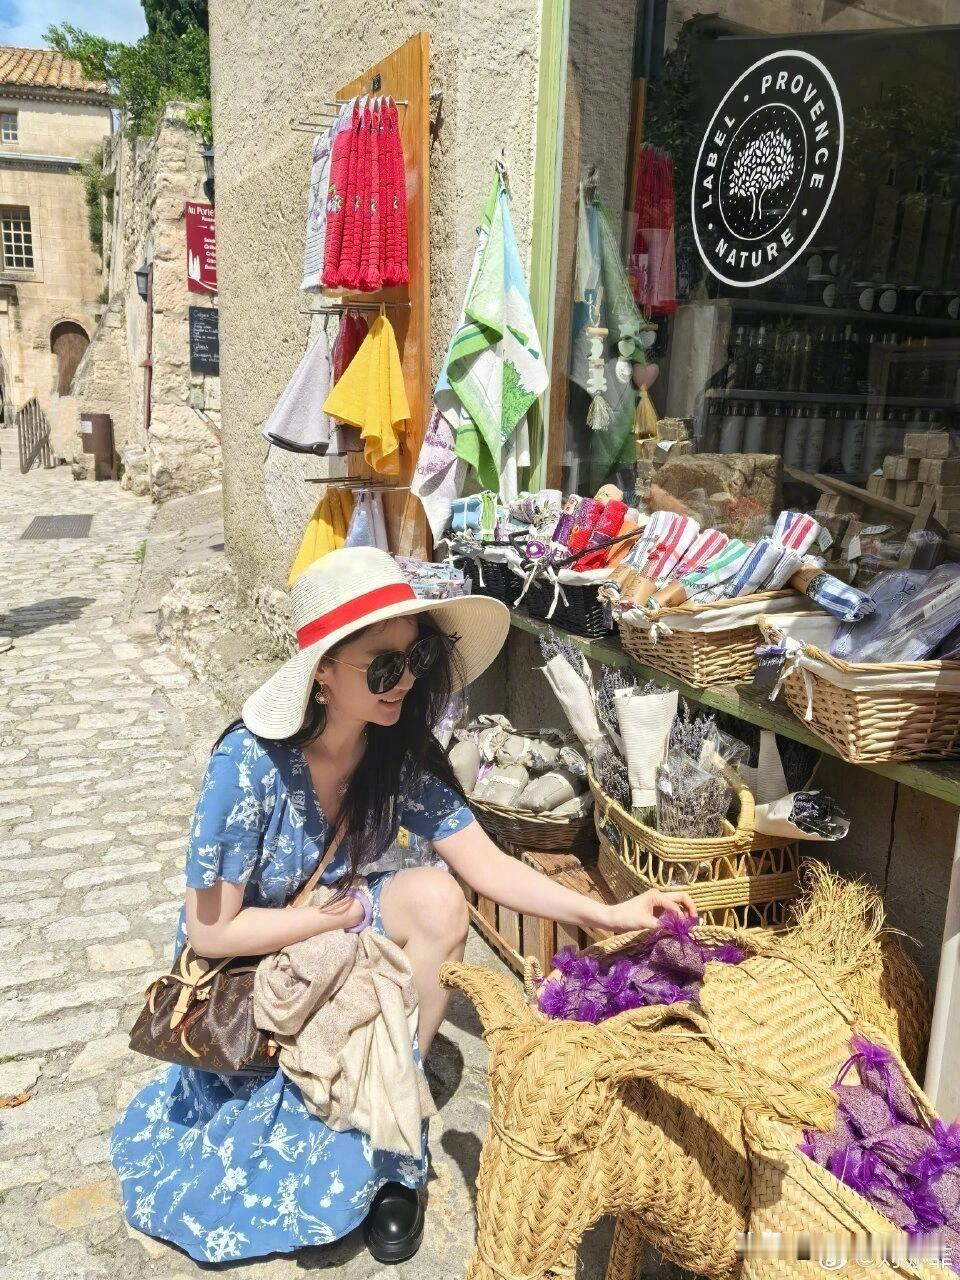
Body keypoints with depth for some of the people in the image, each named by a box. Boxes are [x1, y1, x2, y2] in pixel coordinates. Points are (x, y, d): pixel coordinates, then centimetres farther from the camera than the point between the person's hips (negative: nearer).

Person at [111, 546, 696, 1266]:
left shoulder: (404, 755, -15)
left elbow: (488, 867, -17)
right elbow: (213, 932, -22)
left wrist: (605, 914, -29)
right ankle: (389, 1148, 8)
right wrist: (350, 911, -21)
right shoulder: (248, 766, -30)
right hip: (244, 966, -4)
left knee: (437, 898, -25)